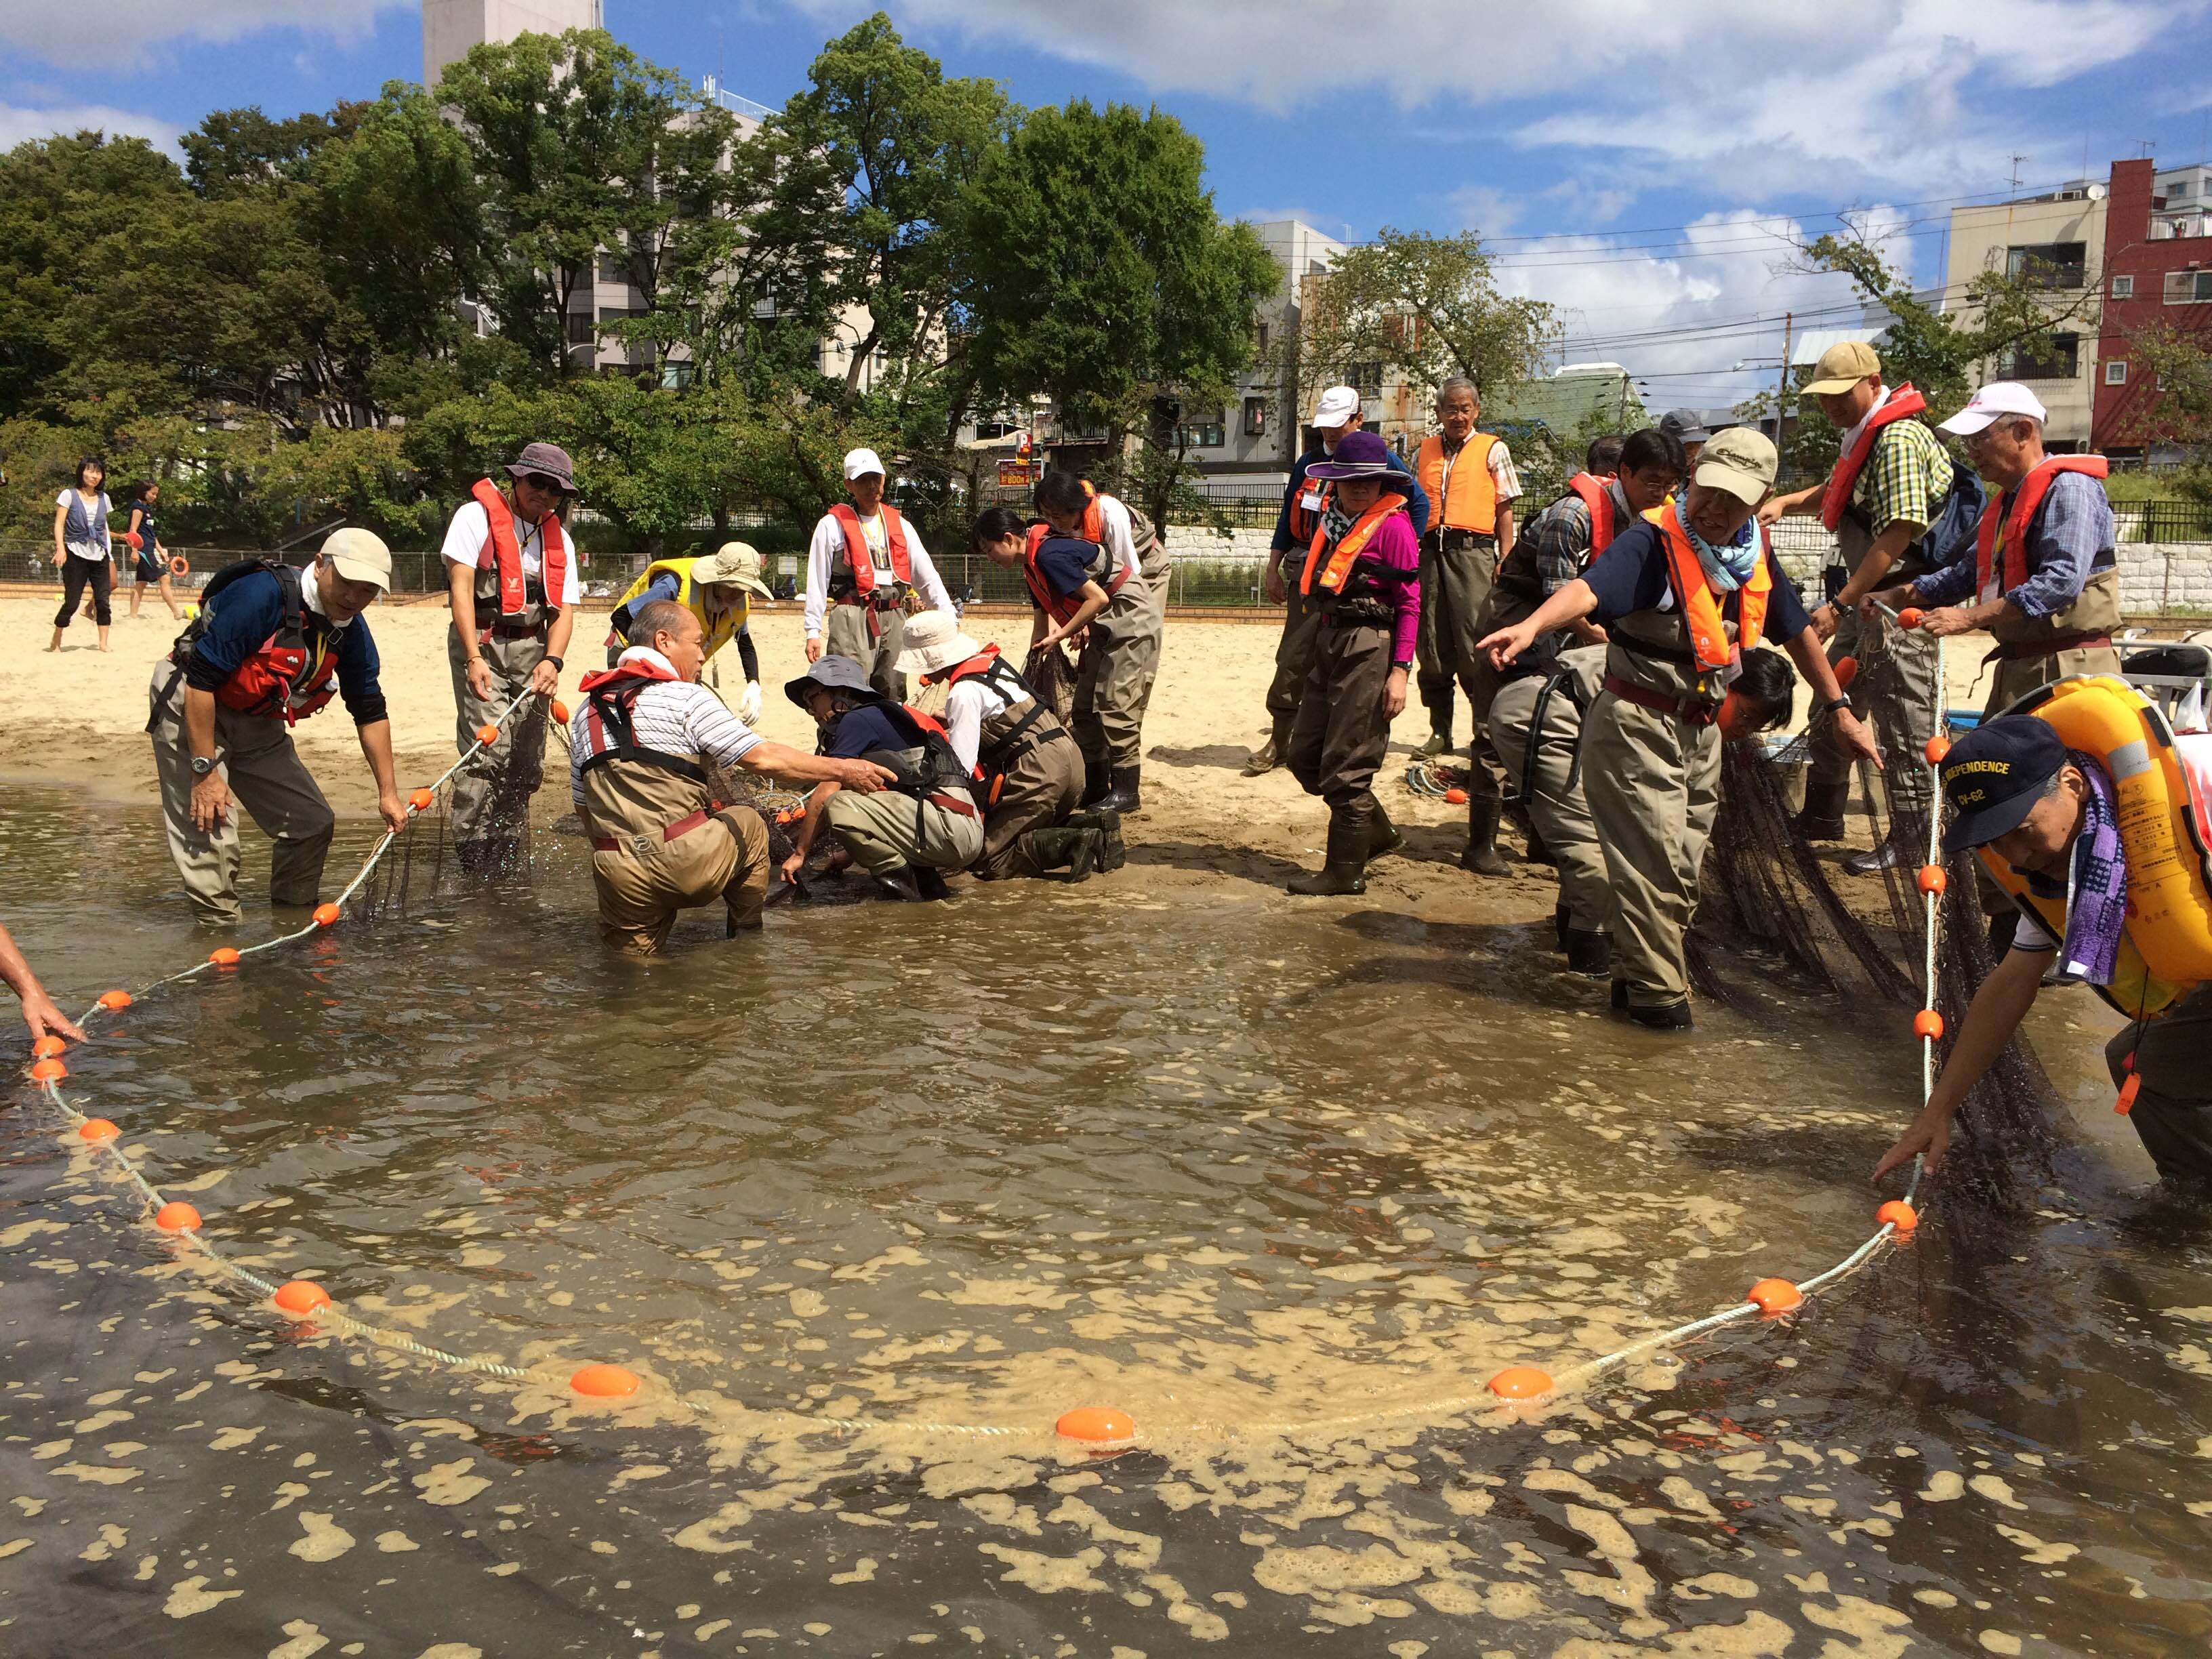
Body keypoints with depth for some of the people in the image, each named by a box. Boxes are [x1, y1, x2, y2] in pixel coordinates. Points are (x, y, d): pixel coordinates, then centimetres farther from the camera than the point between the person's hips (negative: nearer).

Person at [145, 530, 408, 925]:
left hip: (258, 723, 7)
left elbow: (370, 711, 4)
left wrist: (388, 793, 3)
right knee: (211, 831, -18)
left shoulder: (351, 630, -7)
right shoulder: (262, 595, -29)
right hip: (190, 707, -7)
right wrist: (205, 771, -28)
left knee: (313, 823, 7)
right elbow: (201, 680, -29)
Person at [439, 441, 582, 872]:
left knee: (528, 764, 4)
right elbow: (461, 586, -10)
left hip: (532, 651, 6)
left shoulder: (559, 539, 15)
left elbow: (565, 608, 8)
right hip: (482, 645, -5)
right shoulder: (477, 516, -2)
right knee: (489, 751, -17)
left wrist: (552, 660, -11)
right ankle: (472, 854, -10)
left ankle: (507, 854, 16)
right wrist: (474, 657, -20)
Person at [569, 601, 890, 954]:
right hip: (690, 863, -5)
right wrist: (842, 770, 0)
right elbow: (765, 759, -8)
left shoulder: (585, 711, 14)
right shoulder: (685, 699, -5)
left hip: (618, 878, 5)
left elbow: (584, 805, 19)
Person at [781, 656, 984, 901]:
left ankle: (897, 877, -5)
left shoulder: (857, 720, -2)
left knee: (838, 806, -20)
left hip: (949, 825, -10)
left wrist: (799, 854, 3)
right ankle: (923, 875, 11)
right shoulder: (882, 716, 26)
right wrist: (852, 851, 33)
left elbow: (824, 796, -5)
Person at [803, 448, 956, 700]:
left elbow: (927, 576, 14)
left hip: (894, 619, 5)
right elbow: (817, 582, 2)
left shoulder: (900, 525, 17)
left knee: (893, 696, 8)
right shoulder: (833, 525, 5)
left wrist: (949, 618, 3)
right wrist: (813, 632, -5)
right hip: (852, 619, -5)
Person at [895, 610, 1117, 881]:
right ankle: (1093, 826, 3)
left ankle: (1074, 843, -19)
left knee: (986, 858, -4)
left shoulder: (964, 692, -13)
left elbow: (961, 764, -15)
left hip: (1038, 772, -9)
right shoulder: (989, 661, 14)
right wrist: (951, 722, 28)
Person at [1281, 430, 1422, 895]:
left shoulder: (1393, 525, -8)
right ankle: (1376, 830, 29)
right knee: (1305, 756, 12)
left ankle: (1345, 871, 10)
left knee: (1345, 766, -3)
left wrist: (1399, 671, -17)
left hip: (1368, 648, -8)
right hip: (1328, 643, 9)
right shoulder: (1331, 520, 13)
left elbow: (1410, 603, -12)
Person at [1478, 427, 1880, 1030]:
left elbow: (1796, 630, 17)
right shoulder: (1654, 540, -18)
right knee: (1656, 868, -7)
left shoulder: (1756, 555, 4)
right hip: (1637, 726, -7)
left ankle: (1637, 978, 29)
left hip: (1702, 732, 7)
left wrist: (1840, 710, 20)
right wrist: (1530, 626, -56)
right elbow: (1589, 589, -37)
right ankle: (1657, 993, 8)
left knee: (1682, 875, 14)